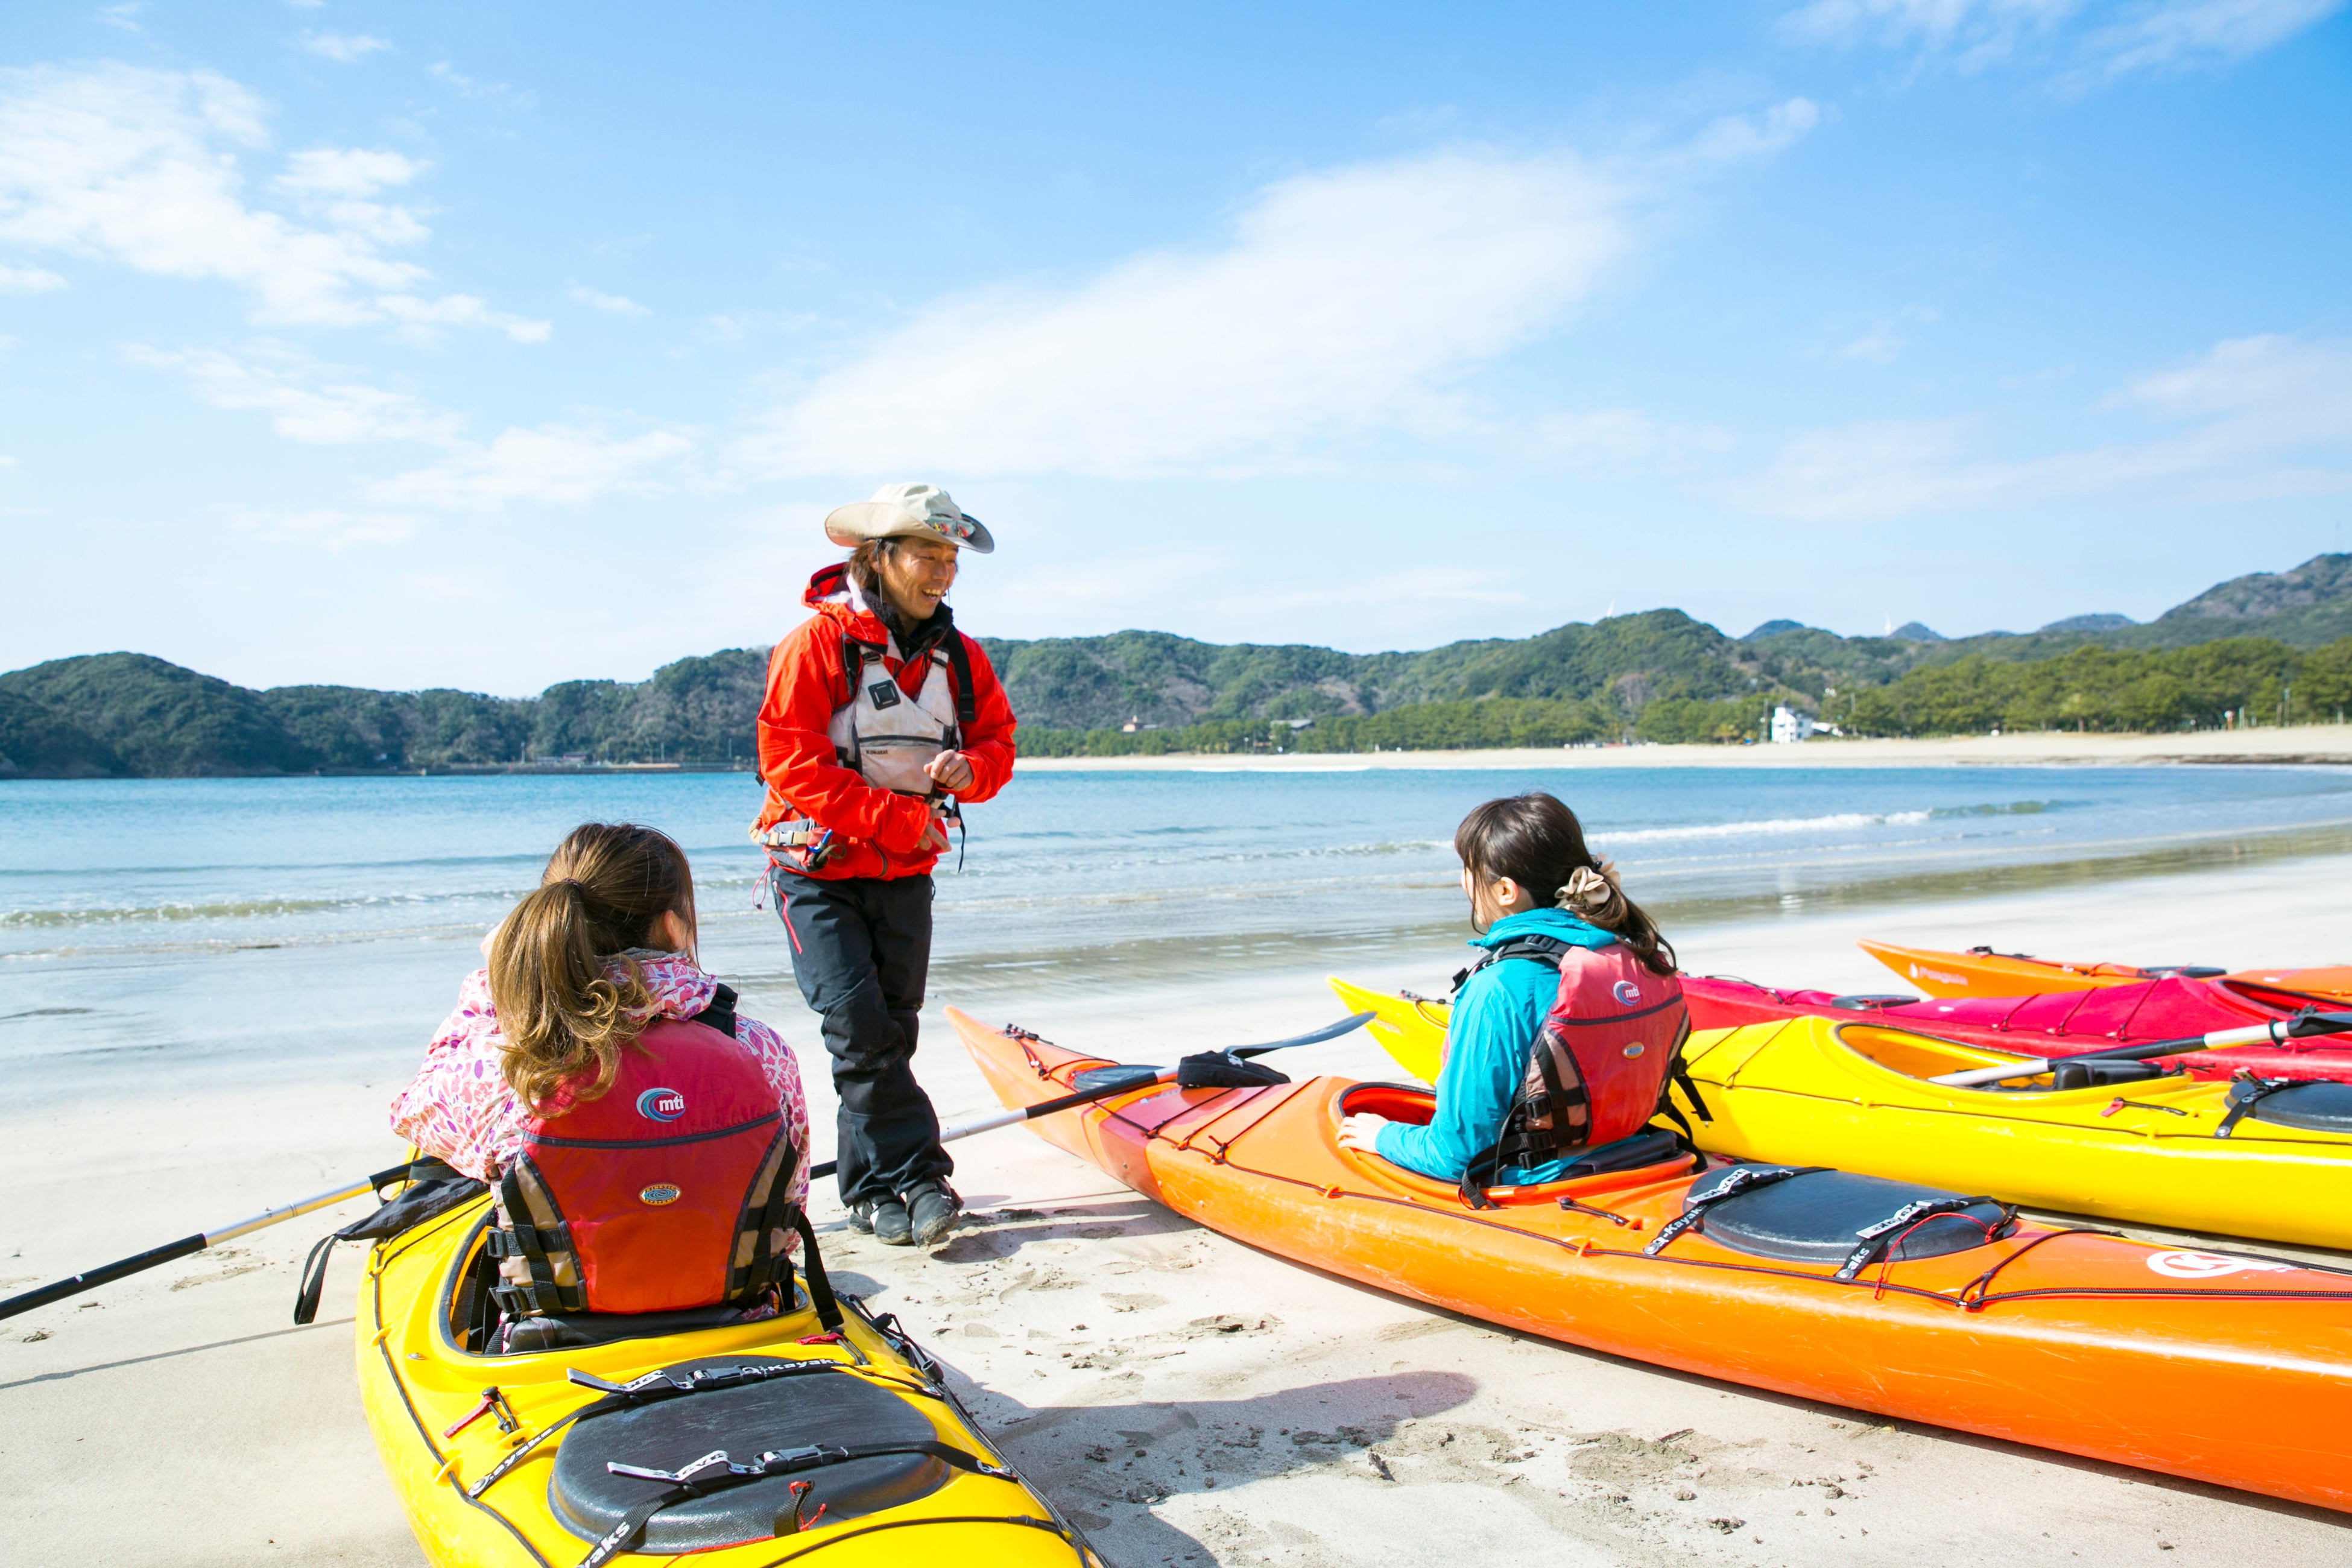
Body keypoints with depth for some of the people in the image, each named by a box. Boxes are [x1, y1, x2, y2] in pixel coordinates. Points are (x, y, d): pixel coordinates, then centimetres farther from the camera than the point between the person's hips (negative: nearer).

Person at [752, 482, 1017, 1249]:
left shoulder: (958, 656, 4)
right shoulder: (817, 643, -13)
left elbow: (997, 742, 11)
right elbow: (790, 763, -19)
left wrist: (969, 770, -14)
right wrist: (901, 820, -21)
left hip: (906, 877, 5)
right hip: (820, 874, -5)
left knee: (893, 1027, 6)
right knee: (859, 1026, -12)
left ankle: (873, 1191, 16)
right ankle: (918, 1177, -5)